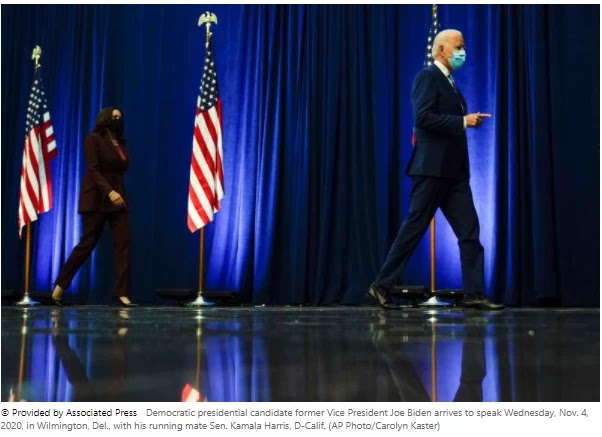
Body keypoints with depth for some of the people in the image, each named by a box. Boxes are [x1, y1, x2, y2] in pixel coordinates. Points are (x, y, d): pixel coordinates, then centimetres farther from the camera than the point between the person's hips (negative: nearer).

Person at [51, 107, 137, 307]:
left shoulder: (120, 143, 15)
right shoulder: (93, 139, -4)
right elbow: (93, 169, -15)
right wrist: (109, 191, -27)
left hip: (117, 198, 6)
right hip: (97, 198, -6)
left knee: (123, 243, -6)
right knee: (87, 243, -3)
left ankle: (122, 293, -8)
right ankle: (60, 285, 13)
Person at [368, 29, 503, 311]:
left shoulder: (449, 83, 22)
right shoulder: (427, 76, -6)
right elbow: (423, 118, -19)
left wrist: (468, 121, 10)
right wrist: (463, 121, -18)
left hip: (453, 171, 9)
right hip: (432, 168, -9)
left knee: (469, 229, 1)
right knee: (415, 227, -5)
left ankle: (474, 294, 2)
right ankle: (381, 286, 5)